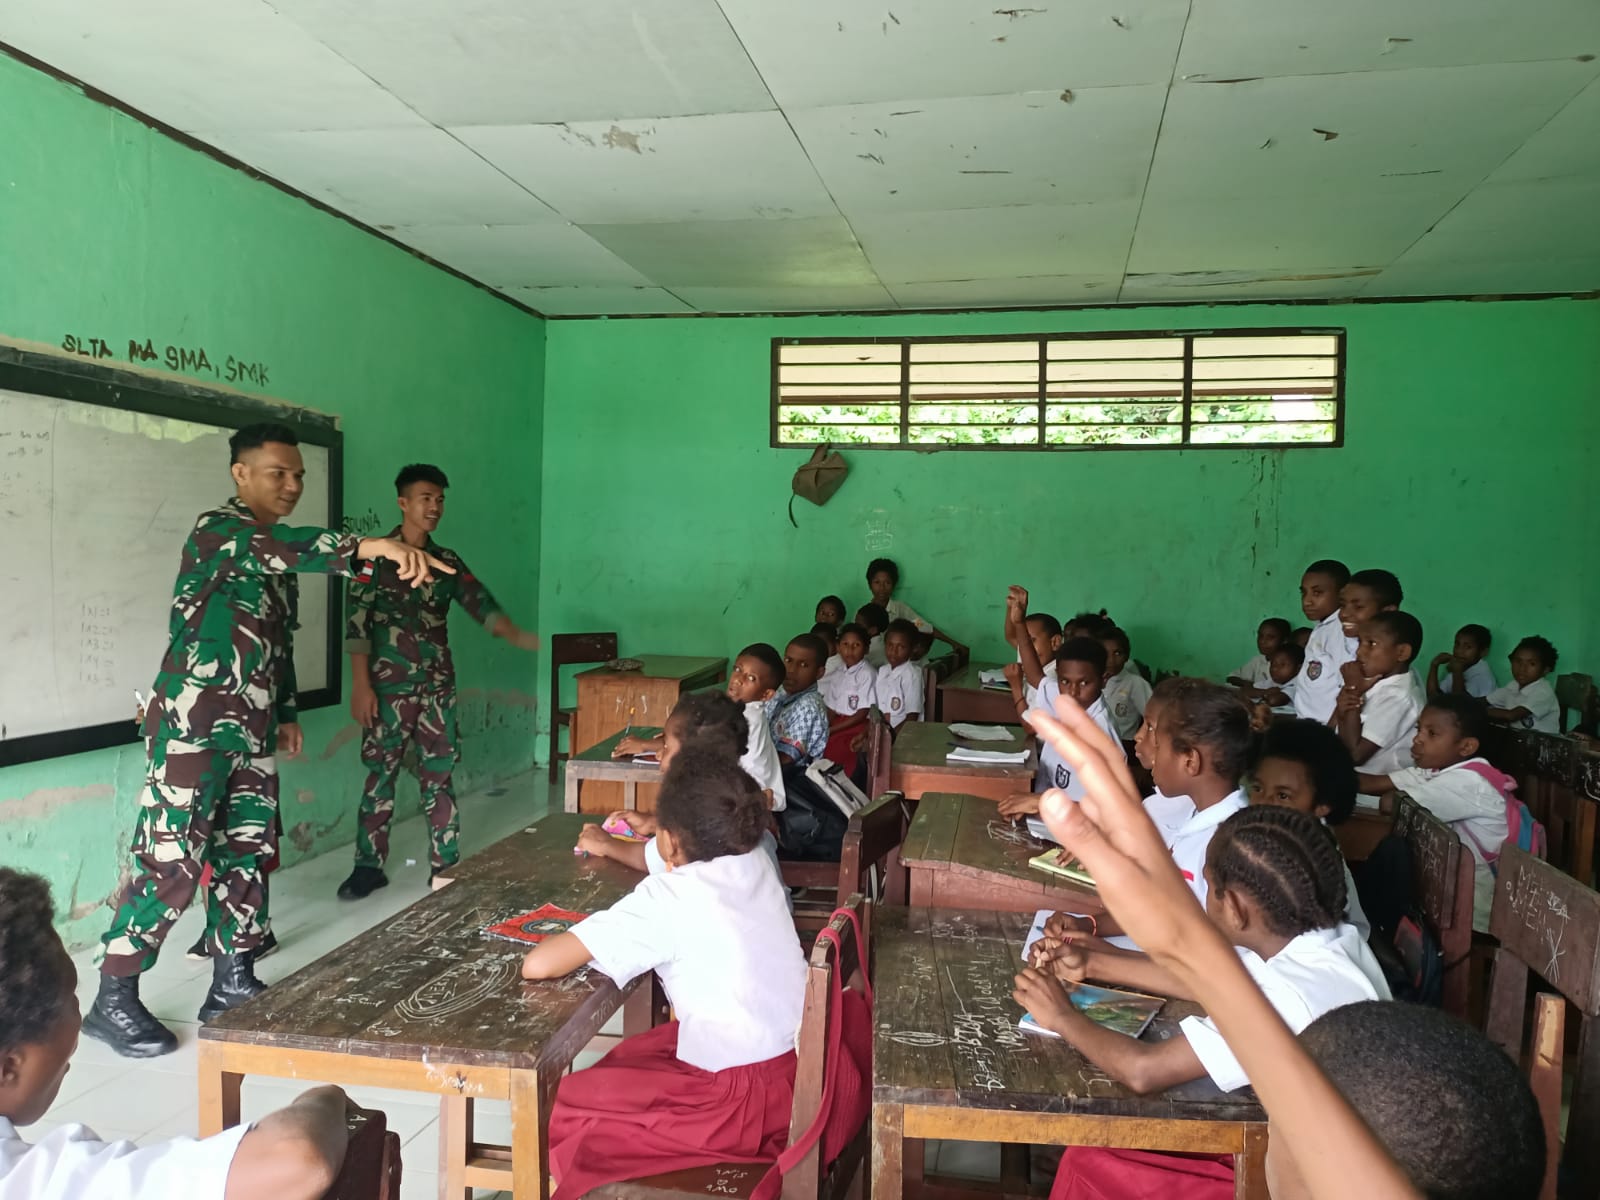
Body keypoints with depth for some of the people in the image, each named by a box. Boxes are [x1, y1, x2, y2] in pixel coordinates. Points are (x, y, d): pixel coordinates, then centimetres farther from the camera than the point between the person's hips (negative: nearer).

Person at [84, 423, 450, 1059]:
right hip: (193, 726, -8)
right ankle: (112, 999, 7)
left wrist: (286, 713, 24)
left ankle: (232, 985, 20)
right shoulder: (216, 530, -11)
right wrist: (374, 545, -48)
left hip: (251, 732, 8)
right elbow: (281, 545, -34)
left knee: (243, 857, 10)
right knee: (172, 861, -7)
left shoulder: (277, 555, 16)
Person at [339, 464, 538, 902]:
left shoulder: (448, 561, 10)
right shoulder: (376, 556, -4)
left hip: (438, 686, 4)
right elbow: (357, 620, -8)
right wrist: (360, 684, -14)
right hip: (388, 686, -4)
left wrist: (514, 633, -21)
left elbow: (479, 601, -2)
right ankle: (368, 866, 16)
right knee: (381, 775, 4)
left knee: (439, 777, 7)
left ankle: (446, 866, 14)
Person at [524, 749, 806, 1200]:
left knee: (560, 1110, 7)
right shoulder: (754, 861, 1)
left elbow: (537, 965, -22)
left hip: (744, 1096, -8)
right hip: (797, 1065, 8)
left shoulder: (667, 898, -19)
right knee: (622, 1060, 27)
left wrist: (579, 938, -2)